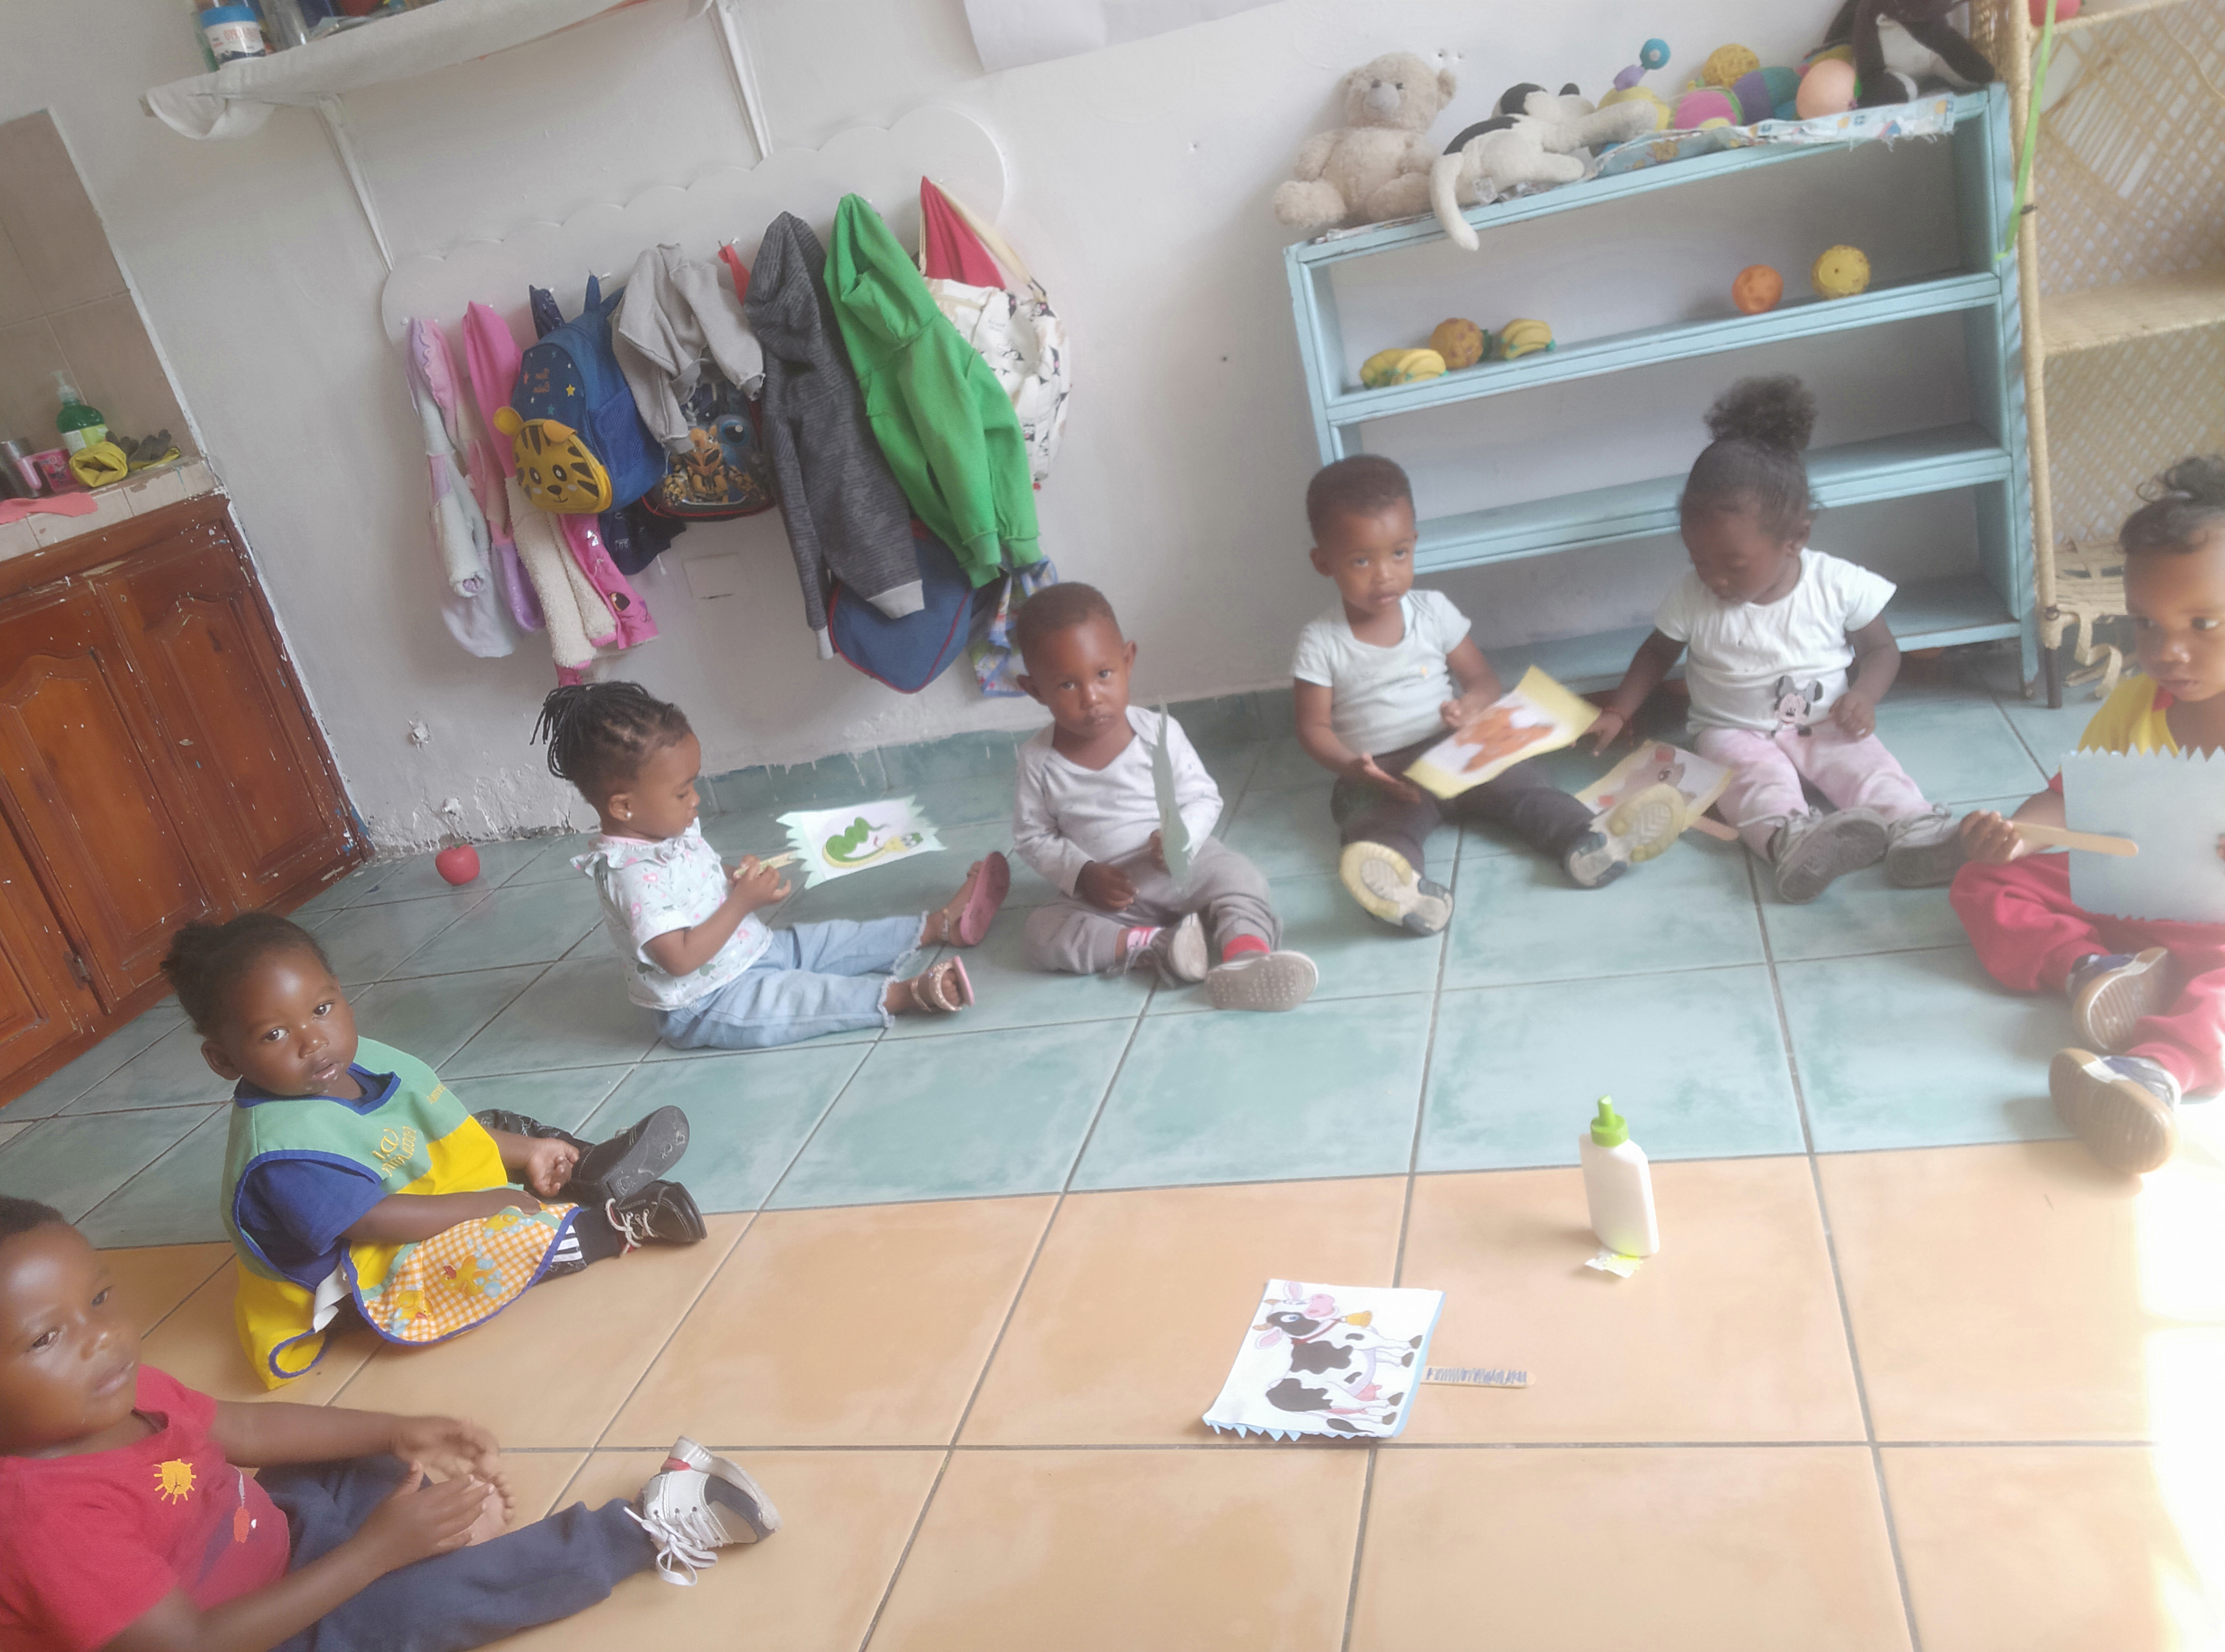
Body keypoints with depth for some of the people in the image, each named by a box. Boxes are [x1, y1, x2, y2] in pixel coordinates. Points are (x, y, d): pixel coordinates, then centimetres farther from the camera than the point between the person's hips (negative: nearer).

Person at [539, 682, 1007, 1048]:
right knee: (816, 994, -26)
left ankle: (943, 924, 12)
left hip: (753, 949, 10)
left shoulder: (673, 829, 1)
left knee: (837, 939, 8)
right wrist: (743, 901, -27)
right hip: (707, 1004, -10)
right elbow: (680, 958, -34)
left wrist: (739, 877, -4)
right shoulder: (632, 874, -29)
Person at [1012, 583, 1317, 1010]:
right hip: (1109, 894, 1)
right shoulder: (1038, 762, -8)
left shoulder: (1159, 733, -10)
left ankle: (1247, 954, -53)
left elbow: (1204, 799, -4)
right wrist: (1082, 875, -16)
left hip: (1185, 869, 0)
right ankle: (1155, 947, -33)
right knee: (1042, 931, -23)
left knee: (1239, 877, -27)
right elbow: (1032, 837, 0)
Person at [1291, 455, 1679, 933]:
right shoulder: (1320, 642, -2)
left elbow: (1485, 680, 10)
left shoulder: (1433, 612, 6)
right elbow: (1314, 727, -2)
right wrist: (1355, 768, -22)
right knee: (1375, 824, -35)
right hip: (1378, 773, -4)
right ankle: (1405, 889, -65)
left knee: (1521, 783, -24)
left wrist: (1470, 705, -16)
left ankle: (1587, 840, -46)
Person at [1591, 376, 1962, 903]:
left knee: (1868, 763, -28)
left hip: (1825, 723, 1)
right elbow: (1657, 651, 10)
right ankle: (1790, 838, -59)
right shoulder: (1693, 597, -6)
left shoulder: (1837, 584, -8)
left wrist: (1864, 695, -17)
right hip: (1734, 730, -1)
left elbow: (1881, 648, 4)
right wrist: (1617, 714, 3)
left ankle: (1913, 828, -46)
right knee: (1756, 773, -33)